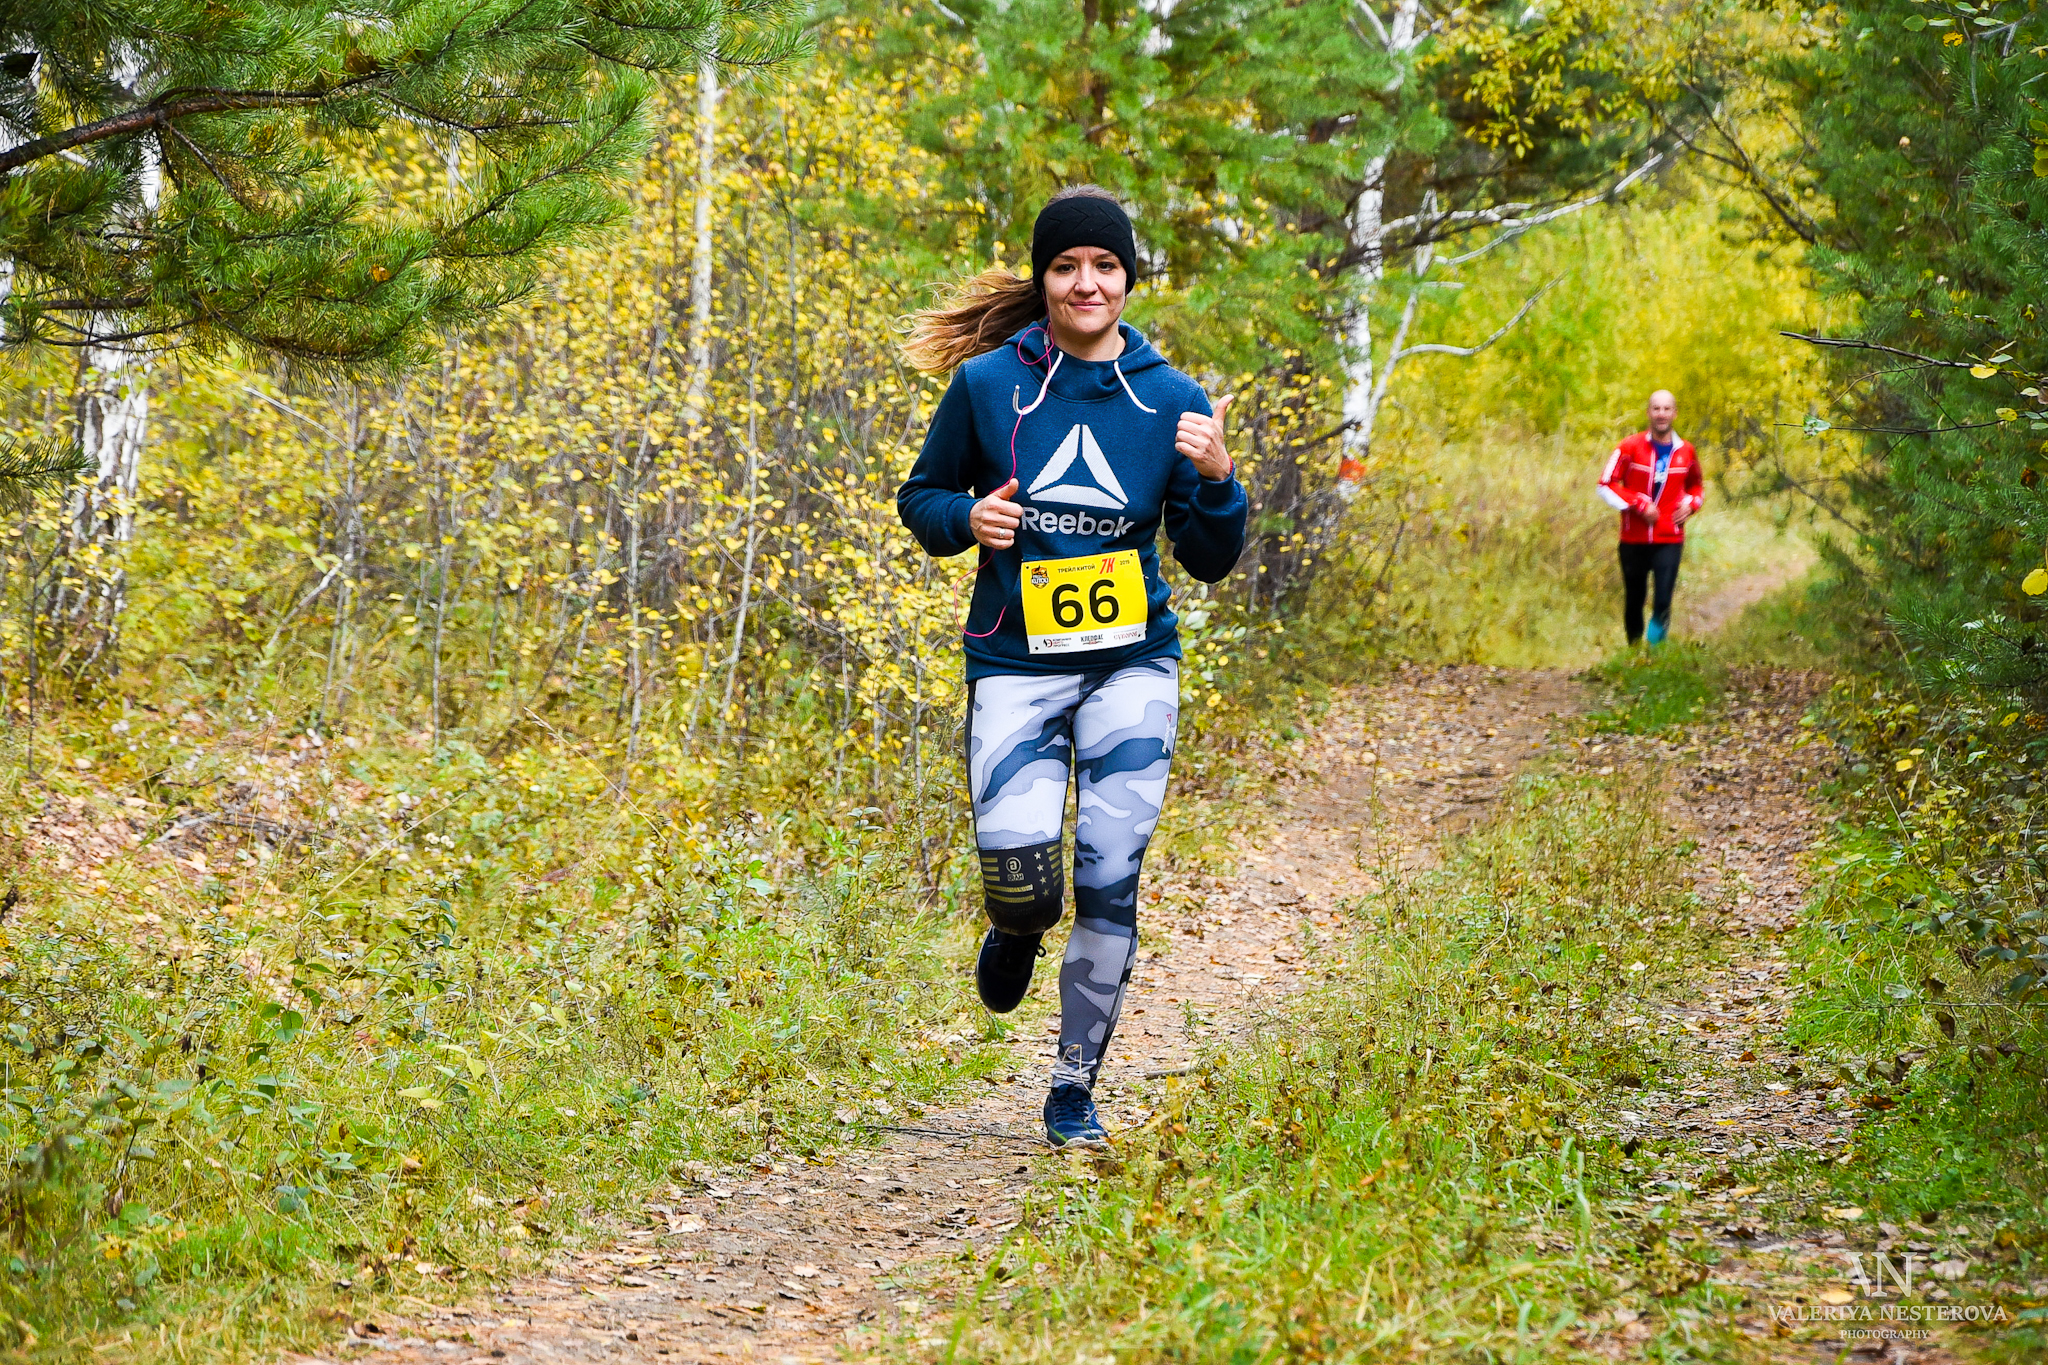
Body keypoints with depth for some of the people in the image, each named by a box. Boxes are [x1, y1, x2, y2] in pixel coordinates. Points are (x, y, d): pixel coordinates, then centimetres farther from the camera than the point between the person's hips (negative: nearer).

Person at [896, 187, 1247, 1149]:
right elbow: (921, 497, 12)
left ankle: (1074, 1094, 10)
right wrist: (968, 518, -10)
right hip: (1015, 663, -1)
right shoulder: (987, 384, -1)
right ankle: (1018, 929, 23)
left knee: (1110, 876, -6)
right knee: (1020, 873, -17)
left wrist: (1215, 480, -14)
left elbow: (1210, 561, 5)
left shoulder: (1171, 400, 2)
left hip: (1132, 663, 1)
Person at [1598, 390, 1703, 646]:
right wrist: (1638, 504, -13)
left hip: (1669, 540, 0)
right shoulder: (1630, 447, -3)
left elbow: (1697, 486, 23)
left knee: (1663, 601, -15)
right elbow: (1606, 485, -3)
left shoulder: (1686, 452, 5)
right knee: (1634, 600, 8)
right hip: (1634, 539, 0)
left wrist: (1690, 504, 1)